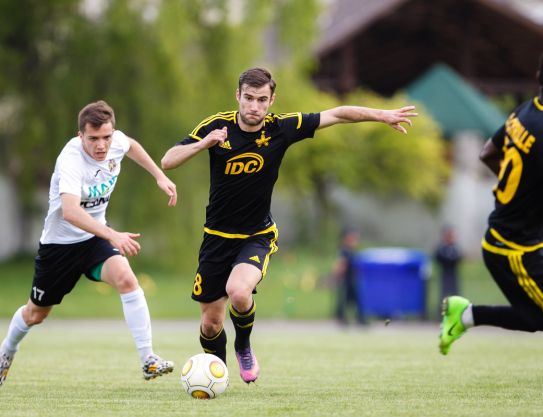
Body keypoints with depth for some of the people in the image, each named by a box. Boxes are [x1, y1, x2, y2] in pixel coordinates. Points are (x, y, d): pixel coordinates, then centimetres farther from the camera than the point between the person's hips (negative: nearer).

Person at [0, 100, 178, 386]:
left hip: (95, 237, 4)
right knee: (36, 313, 15)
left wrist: (159, 176, 10)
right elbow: (70, 212, -50)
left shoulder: (116, 141, -14)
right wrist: (113, 235, -60)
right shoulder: (71, 160, -34)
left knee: (126, 279, -27)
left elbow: (131, 146, 15)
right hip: (59, 242, -4)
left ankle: (148, 360, -26)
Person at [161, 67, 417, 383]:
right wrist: (202, 144, -30)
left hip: (258, 235, -1)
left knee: (238, 291, -30)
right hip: (218, 235, 1)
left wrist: (382, 115, -8)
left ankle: (244, 347, 1)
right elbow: (168, 161, -13)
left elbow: (337, 115, -2)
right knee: (211, 322, 3)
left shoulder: (281, 128, -10)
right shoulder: (216, 126, -11)